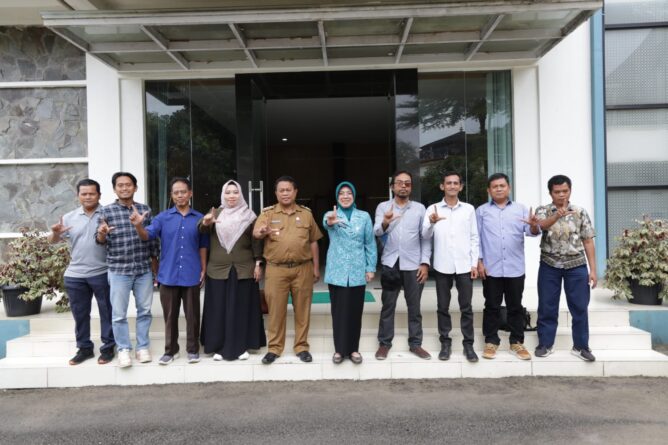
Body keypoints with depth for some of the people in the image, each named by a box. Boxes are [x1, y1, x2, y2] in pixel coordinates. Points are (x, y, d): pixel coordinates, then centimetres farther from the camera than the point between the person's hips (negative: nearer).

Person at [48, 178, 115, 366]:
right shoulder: (69, 218, 8)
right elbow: (53, 241, 8)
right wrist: (56, 233, -15)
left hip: (102, 273, -3)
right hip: (75, 275, 4)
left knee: (106, 312, 5)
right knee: (80, 314, 12)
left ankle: (108, 347, 17)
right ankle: (84, 348, 25)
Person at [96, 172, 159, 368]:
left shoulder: (145, 210, 5)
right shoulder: (107, 211, -1)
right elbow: (100, 241, 0)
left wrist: (155, 267, 11)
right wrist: (102, 233, -25)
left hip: (144, 269, 2)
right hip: (119, 270, -2)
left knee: (144, 310, 9)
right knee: (119, 313, 3)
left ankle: (143, 347, 23)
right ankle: (123, 349, 18)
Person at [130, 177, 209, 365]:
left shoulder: (199, 218, 3)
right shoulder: (163, 217, 2)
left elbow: (203, 246, 8)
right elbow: (147, 236, -9)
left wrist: (203, 269, 5)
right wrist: (139, 226, -31)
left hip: (191, 276, 0)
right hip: (168, 275, 1)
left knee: (192, 315, 8)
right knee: (170, 315, 10)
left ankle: (193, 349, 21)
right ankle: (170, 350, 23)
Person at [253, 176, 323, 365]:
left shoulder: (306, 213, 7)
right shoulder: (267, 213, 3)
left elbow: (313, 242, 11)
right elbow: (255, 233, -12)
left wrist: (316, 267, 8)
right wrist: (262, 232, -37)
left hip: (303, 268, 1)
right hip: (276, 270, -1)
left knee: (302, 310, 8)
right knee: (276, 310, 6)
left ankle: (302, 346, 22)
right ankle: (275, 348, 20)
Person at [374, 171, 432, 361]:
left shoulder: (419, 208, 6)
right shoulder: (383, 207, 4)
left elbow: (425, 238, 5)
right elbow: (377, 232, -11)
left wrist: (425, 263, -4)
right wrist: (385, 222, -33)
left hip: (413, 265, 1)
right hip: (390, 264, 0)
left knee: (414, 306, 8)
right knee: (388, 306, 6)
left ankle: (415, 343, 20)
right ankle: (384, 343, 17)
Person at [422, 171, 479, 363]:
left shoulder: (469, 209, 6)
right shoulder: (433, 209, 2)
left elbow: (474, 238, 8)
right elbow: (425, 236, -8)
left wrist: (475, 263, 1)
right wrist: (431, 223, -29)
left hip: (464, 265, 1)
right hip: (443, 266, 0)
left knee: (466, 307, 6)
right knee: (443, 307, 7)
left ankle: (468, 344, 16)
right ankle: (445, 343, 19)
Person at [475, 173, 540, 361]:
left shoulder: (521, 209, 8)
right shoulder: (481, 211, 6)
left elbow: (531, 231, -3)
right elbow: (477, 238, 3)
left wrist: (534, 226, -27)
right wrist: (479, 262, -5)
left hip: (515, 269, 1)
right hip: (491, 269, -1)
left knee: (515, 307, 9)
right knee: (492, 307, 6)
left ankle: (517, 342, 19)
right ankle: (491, 341, 15)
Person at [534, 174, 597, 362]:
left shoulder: (580, 212, 3)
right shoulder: (543, 210, 0)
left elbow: (588, 242, 3)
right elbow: (541, 225, -25)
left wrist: (593, 269, -1)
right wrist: (557, 215, -45)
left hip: (576, 266, 1)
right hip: (549, 266, -1)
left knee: (579, 307, 5)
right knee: (547, 307, 5)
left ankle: (581, 346, 19)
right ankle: (545, 344, 18)